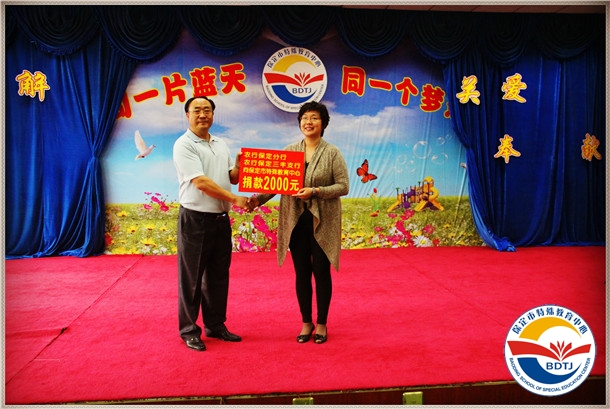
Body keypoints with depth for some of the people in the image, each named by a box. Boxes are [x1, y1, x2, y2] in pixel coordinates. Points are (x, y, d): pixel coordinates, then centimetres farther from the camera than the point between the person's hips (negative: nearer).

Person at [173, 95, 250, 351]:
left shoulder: (221, 145, 14)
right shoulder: (184, 145, -8)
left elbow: (232, 178, 15)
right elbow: (200, 182, -18)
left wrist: (239, 166, -7)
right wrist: (234, 199, -22)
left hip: (221, 220, 7)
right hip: (195, 220, -7)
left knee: (218, 276, 14)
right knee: (191, 278, 3)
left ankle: (215, 325, 27)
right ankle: (189, 331, 16)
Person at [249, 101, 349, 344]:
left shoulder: (332, 153, -1)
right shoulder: (289, 151, 6)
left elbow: (343, 186, -7)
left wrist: (315, 191, -19)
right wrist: (259, 199, -15)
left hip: (322, 222, -2)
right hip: (296, 221, 3)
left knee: (321, 272, 6)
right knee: (302, 273, 10)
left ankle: (321, 323, 23)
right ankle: (306, 322, 26)